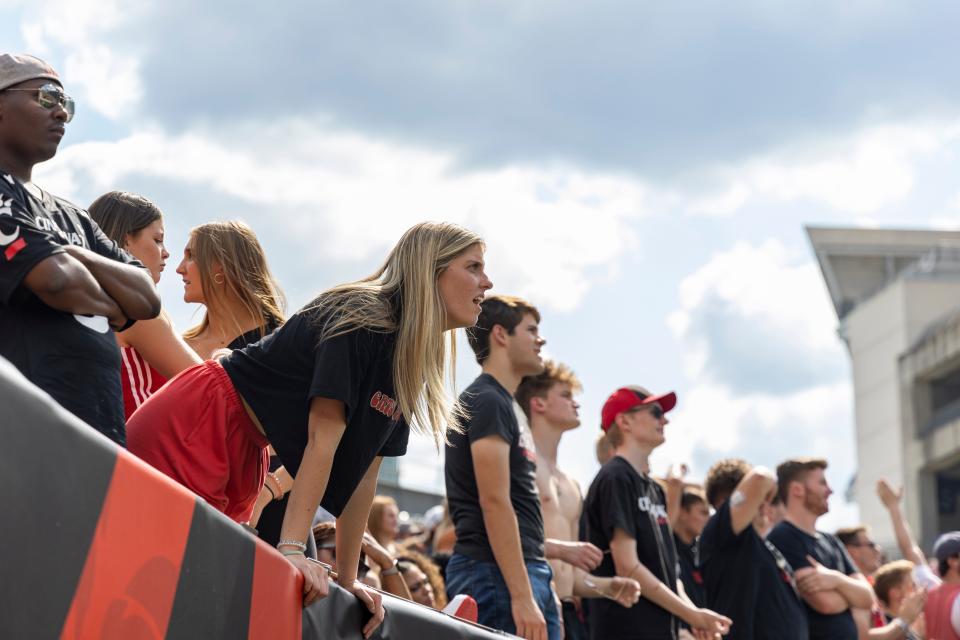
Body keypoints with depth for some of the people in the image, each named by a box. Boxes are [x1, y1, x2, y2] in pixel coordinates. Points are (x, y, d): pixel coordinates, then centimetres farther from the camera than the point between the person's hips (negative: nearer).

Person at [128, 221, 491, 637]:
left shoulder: (411, 363, 8)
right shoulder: (360, 320, -18)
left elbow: (364, 472, 9)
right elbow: (322, 439, -23)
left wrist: (348, 579, 6)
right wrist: (291, 548, -27)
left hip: (241, 451, 9)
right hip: (194, 427, -9)